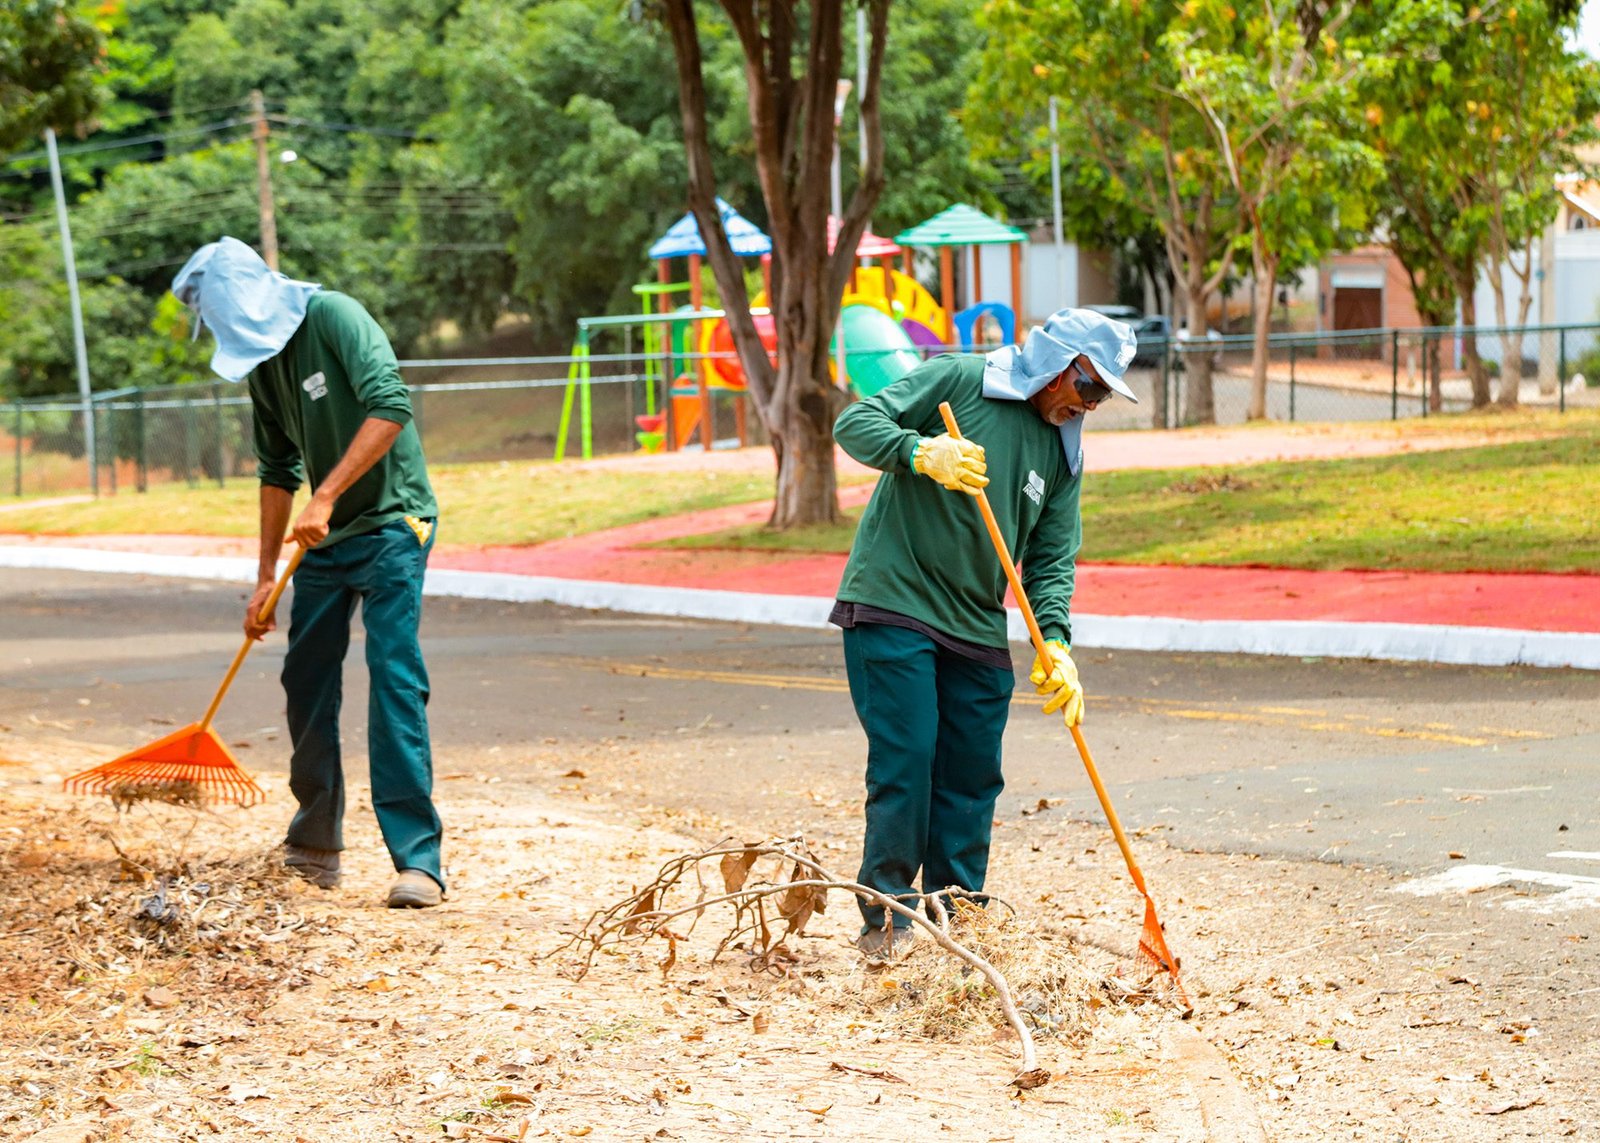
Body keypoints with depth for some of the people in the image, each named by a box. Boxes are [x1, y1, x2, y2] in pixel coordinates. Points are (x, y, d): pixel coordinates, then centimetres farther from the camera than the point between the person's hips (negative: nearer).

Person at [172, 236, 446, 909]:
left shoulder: (333, 317, -14)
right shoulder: (260, 363, 10)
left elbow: (390, 407, -27)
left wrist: (326, 496, -29)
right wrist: (266, 576, 13)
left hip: (389, 525, -8)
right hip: (323, 539, 8)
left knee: (394, 678, -15)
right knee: (306, 684, 8)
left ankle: (418, 858, -14)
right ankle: (315, 849, 21)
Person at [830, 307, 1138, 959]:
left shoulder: (1064, 454, 12)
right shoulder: (958, 382, -5)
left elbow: (1050, 561, 8)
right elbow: (856, 423, -12)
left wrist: (1055, 645, -9)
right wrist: (922, 453, -32)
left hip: (979, 631, 6)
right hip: (892, 605, -6)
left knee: (973, 777, 7)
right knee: (906, 759, -11)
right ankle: (886, 920, -2)